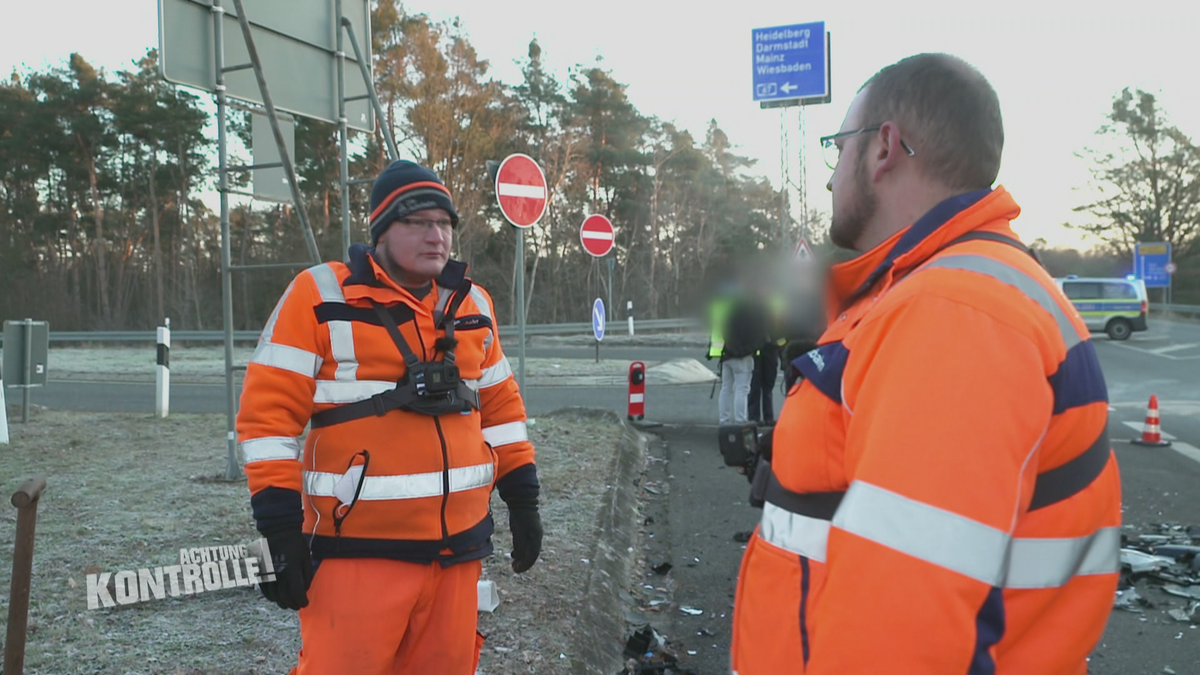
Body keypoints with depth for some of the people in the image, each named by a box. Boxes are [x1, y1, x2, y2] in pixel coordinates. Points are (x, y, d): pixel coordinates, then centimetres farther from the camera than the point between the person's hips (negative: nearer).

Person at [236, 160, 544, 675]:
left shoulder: (473, 305, 11)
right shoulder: (320, 296, -5)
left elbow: (501, 406, 18)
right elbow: (268, 412, -8)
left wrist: (523, 499, 14)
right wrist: (279, 528, -12)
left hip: (459, 546, 5)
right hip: (357, 552, -5)